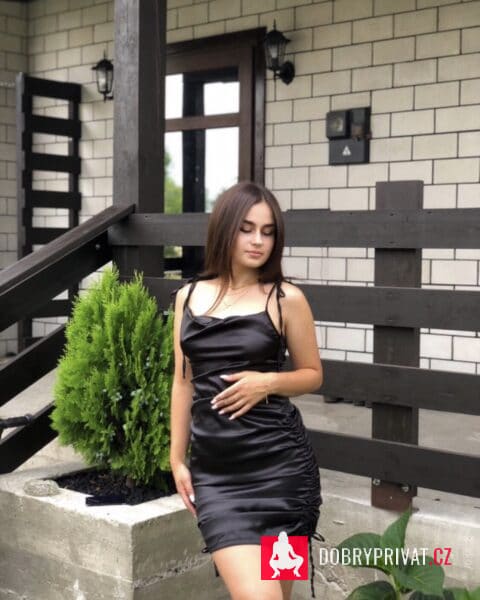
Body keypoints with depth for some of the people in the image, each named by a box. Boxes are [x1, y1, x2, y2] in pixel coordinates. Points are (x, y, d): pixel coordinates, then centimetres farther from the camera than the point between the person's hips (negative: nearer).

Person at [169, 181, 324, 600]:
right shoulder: (189, 296, 8)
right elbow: (183, 381, 14)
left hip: (279, 461, -1)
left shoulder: (286, 298, -1)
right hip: (214, 468, 2)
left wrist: (268, 382, -12)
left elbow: (313, 374, 8)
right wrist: (177, 458, 13)